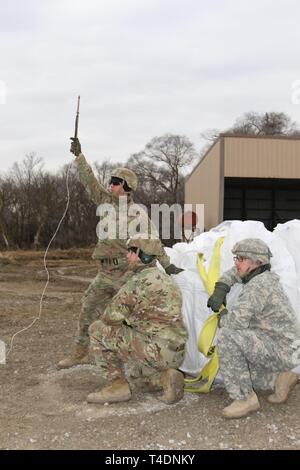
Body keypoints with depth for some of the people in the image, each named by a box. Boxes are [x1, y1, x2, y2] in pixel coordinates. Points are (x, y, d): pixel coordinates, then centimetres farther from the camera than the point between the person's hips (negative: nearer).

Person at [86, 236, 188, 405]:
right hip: (175, 354, 10)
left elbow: (111, 317, -10)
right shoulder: (166, 279, 16)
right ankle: (167, 377, 8)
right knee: (135, 379, 34)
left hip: (155, 350, -10)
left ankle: (117, 384, 3)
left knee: (98, 330, 0)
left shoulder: (140, 281, -15)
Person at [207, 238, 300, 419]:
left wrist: (223, 317, -6)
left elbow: (236, 321, -30)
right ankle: (278, 378, 15)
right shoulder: (265, 277, 9)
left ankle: (245, 398, -17)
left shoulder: (258, 285, -20)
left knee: (227, 337, -25)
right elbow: (236, 272, 29)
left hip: (279, 349, -10)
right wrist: (221, 288, 12)